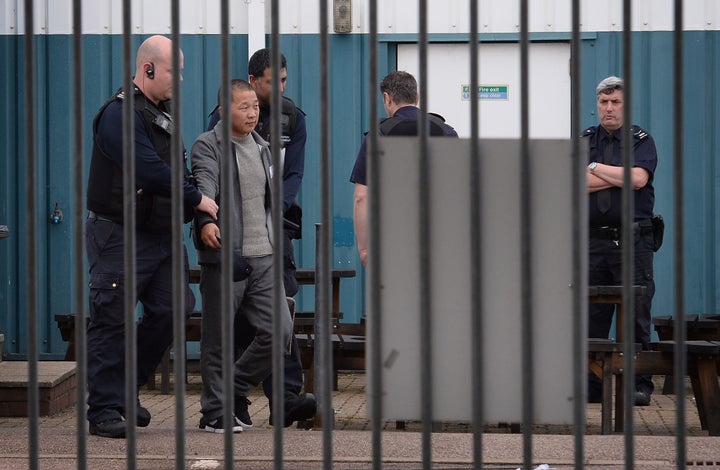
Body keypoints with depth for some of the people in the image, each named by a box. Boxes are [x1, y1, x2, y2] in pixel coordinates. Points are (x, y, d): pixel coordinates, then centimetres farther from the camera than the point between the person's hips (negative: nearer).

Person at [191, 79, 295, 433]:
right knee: (219, 338, 0)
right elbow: (205, 183, -23)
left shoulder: (261, 147, 18)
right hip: (224, 257, -6)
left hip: (263, 257, 6)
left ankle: (237, 390, 18)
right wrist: (207, 221, -41)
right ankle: (215, 411, 11)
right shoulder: (207, 145, -4)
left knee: (279, 330, 0)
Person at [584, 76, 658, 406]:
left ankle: (640, 385, 1)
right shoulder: (584, 141, 14)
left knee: (636, 315, -4)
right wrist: (619, 177, -7)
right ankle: (590, 385, 8)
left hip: (632, 241, -3)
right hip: (593, 240, 3)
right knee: (591, 316, 3)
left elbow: (638, 178, -13)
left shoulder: (641, 141, 6)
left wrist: (597, 168, -5)